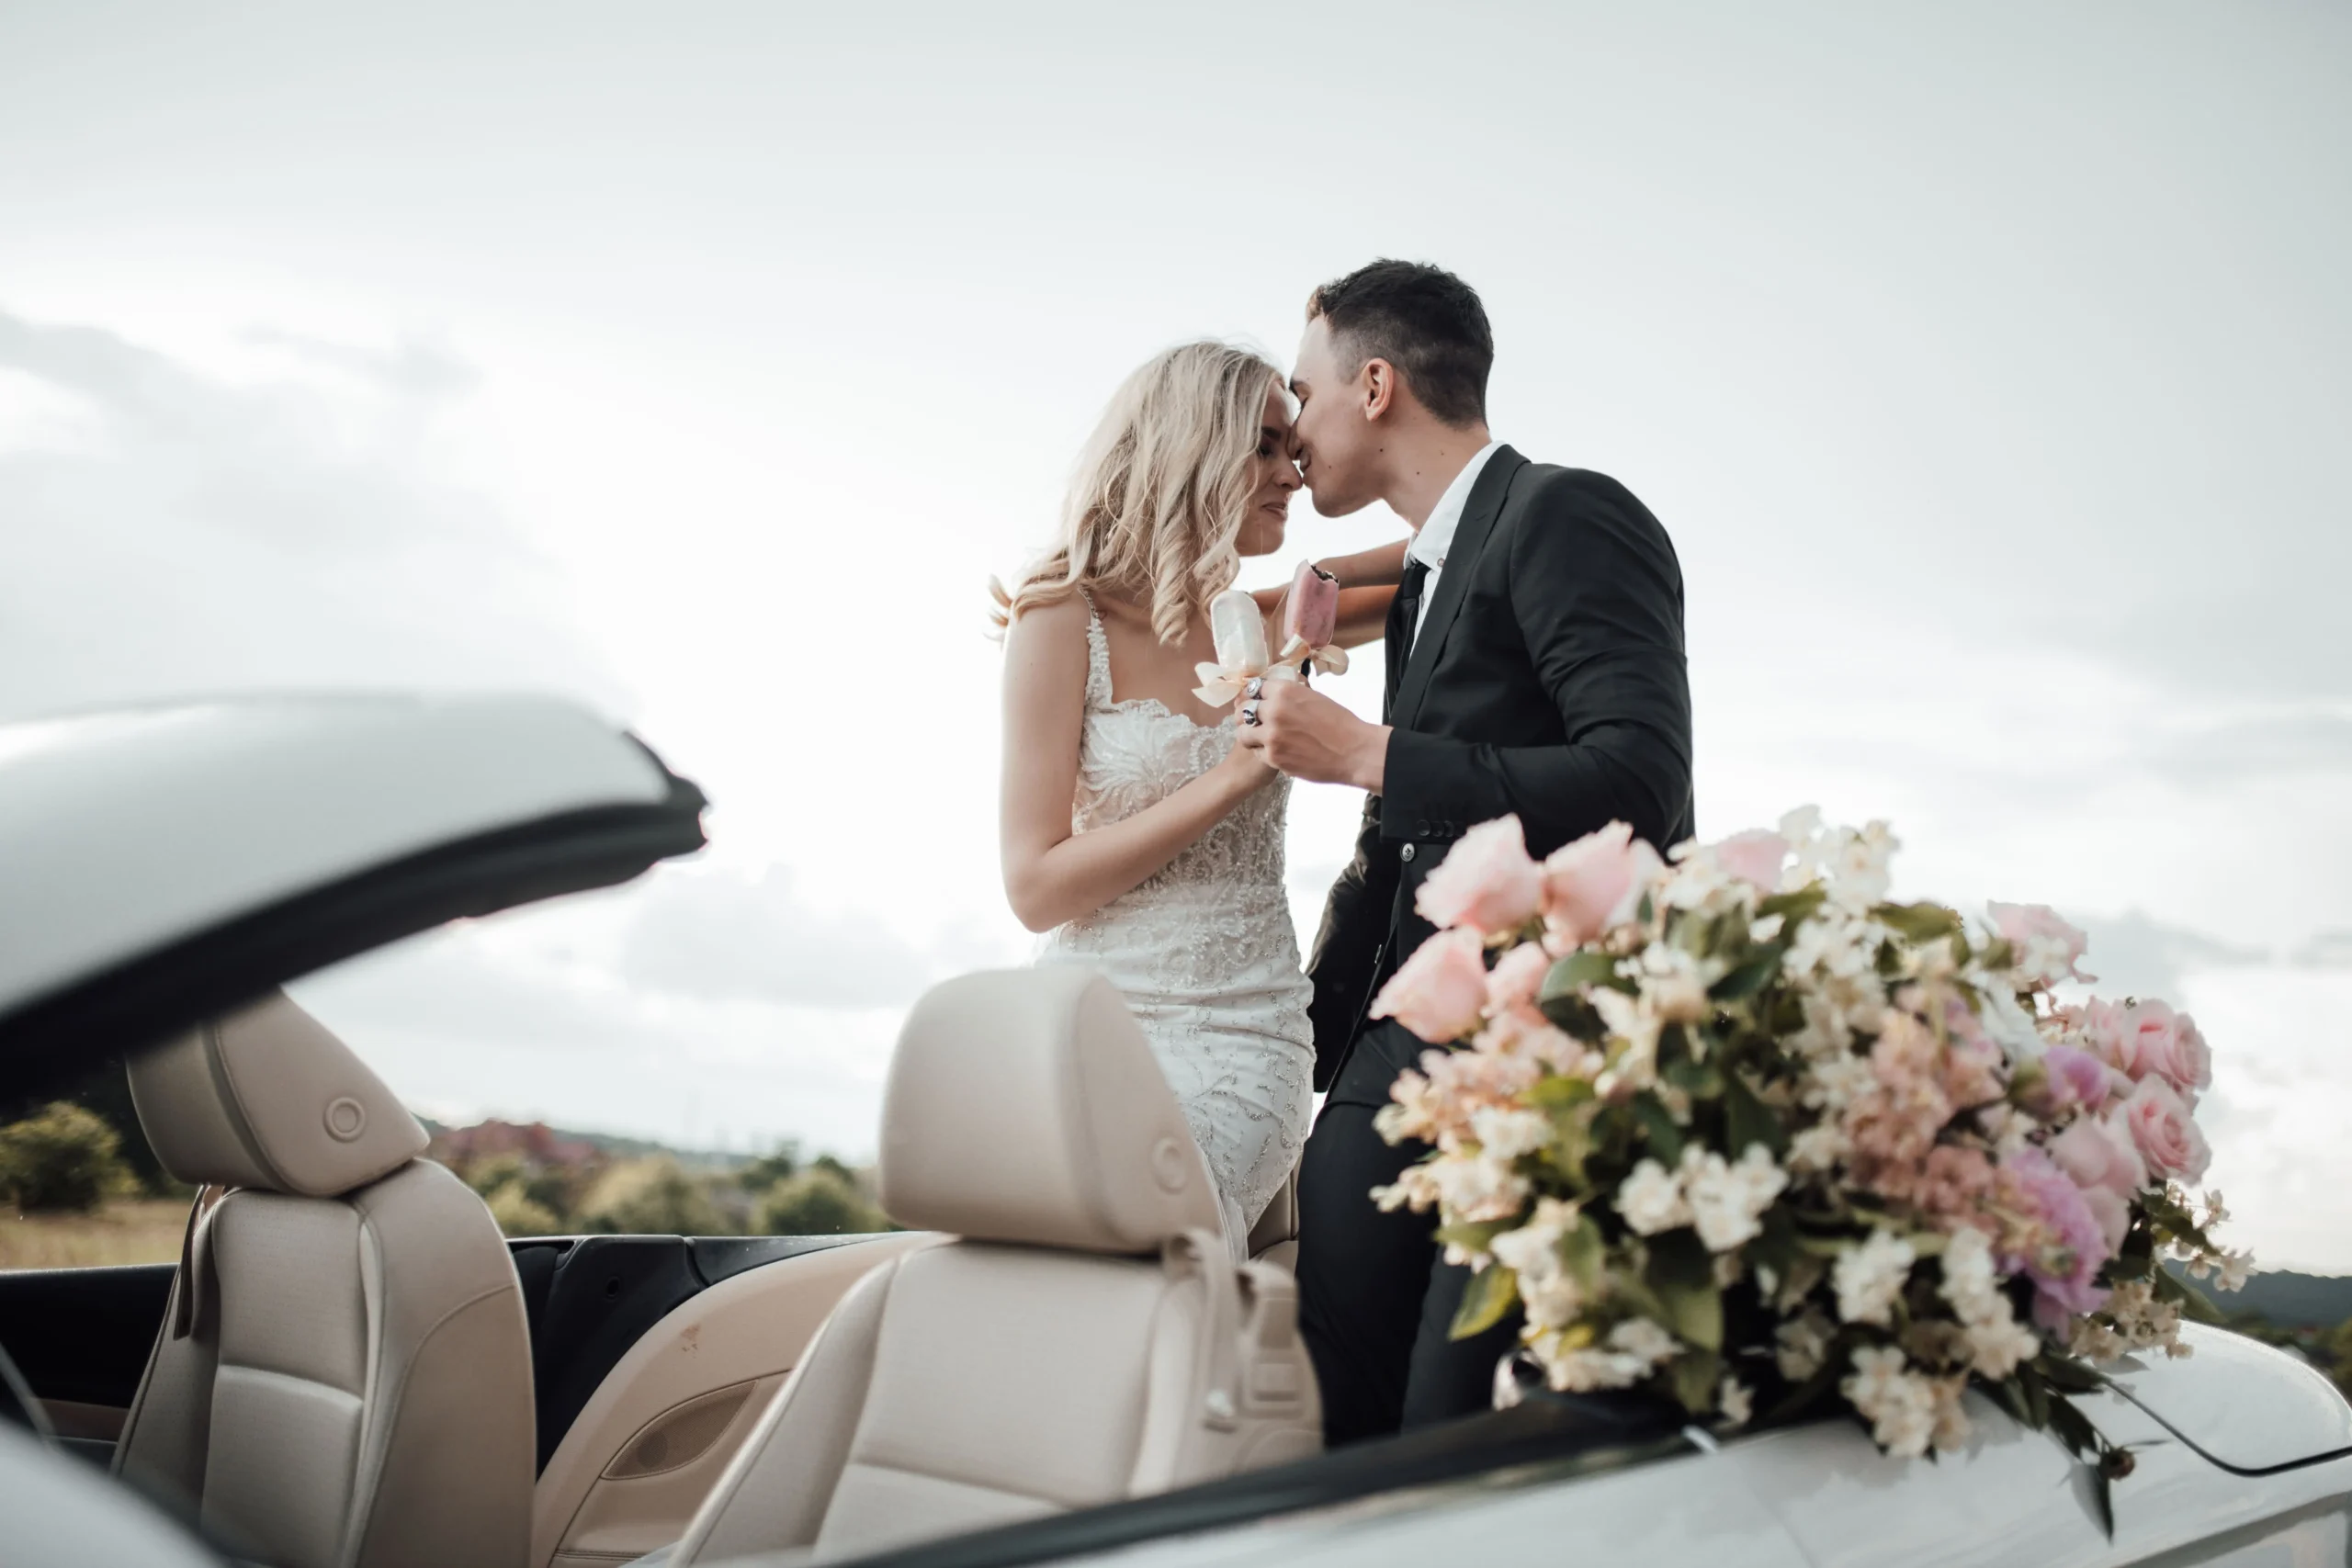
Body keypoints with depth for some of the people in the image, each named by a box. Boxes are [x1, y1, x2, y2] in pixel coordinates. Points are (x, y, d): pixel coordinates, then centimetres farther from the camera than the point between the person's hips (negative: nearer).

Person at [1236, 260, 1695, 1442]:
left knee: (1453, 1428, -11)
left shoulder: (1568, 517, -6)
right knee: (1336, 1421, 4)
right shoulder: (1423, 581, 22)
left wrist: (1367, 756, -16)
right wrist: (1305, 1054, 27)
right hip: (1408, 1053, 9)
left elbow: (1640, 783, -20)